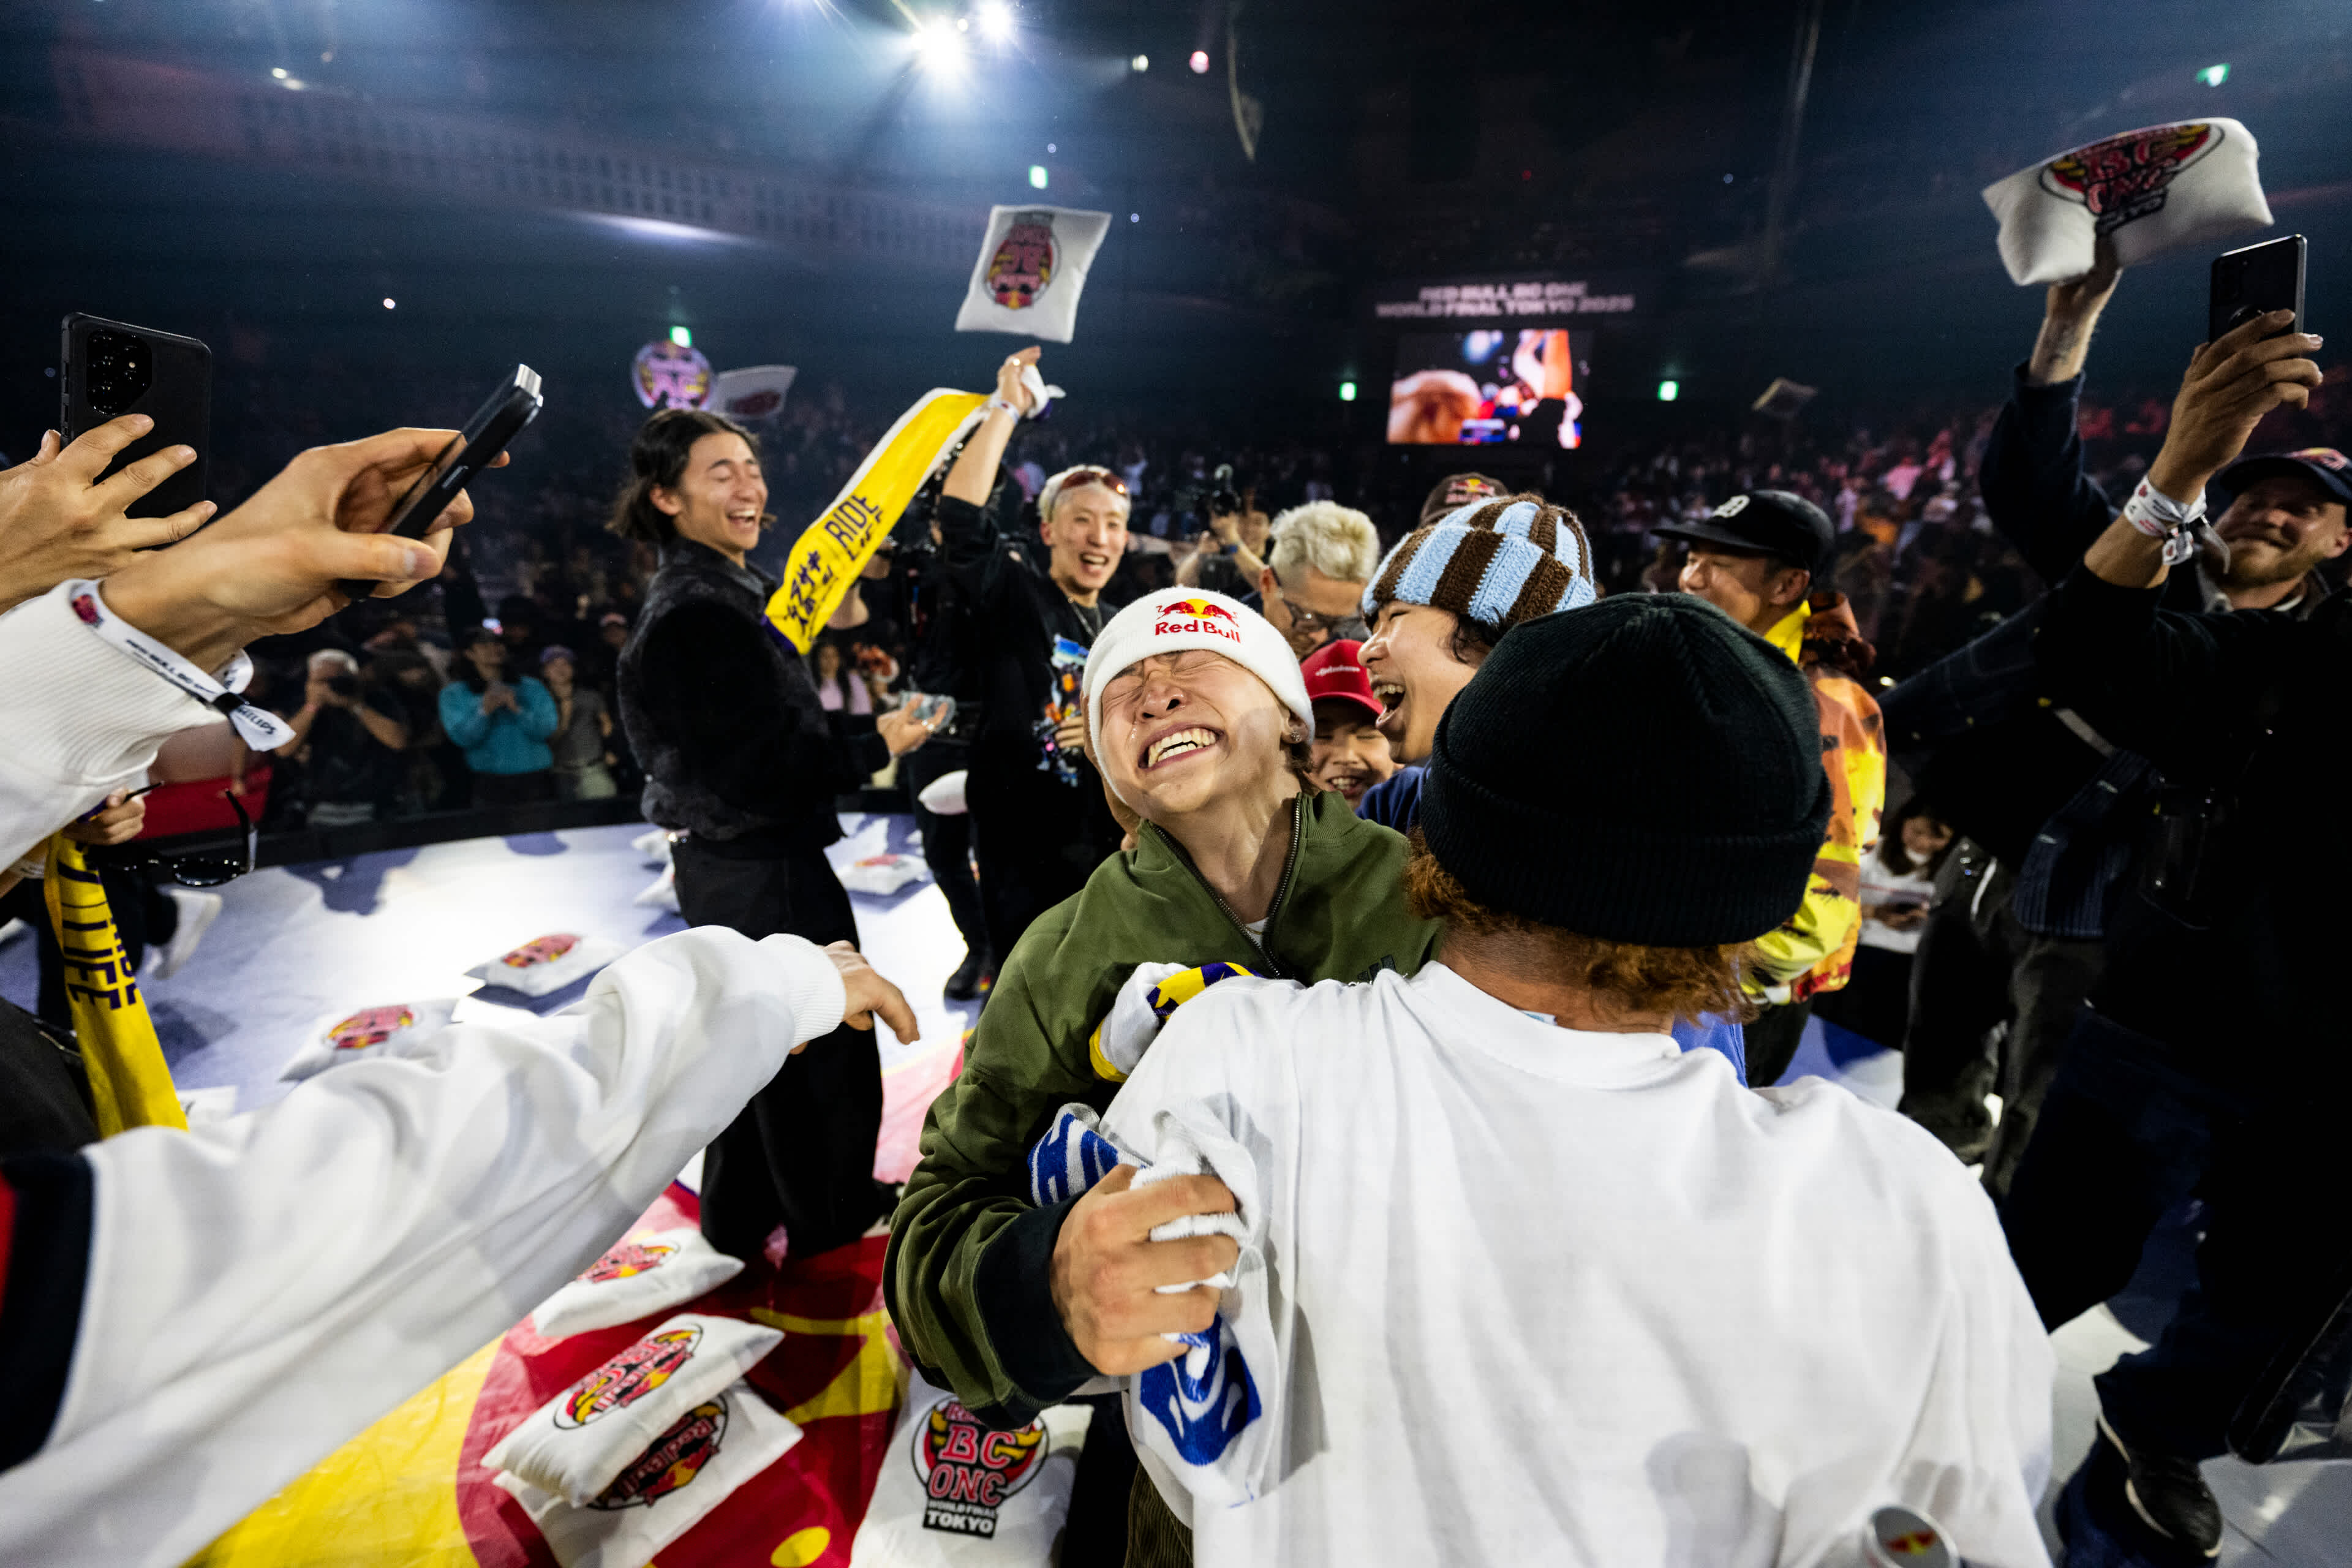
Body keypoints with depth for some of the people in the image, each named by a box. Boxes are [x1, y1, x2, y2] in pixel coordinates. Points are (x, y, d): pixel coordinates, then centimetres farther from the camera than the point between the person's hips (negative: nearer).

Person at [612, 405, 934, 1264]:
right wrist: (876, 746, -17)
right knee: (826, 1039, 7)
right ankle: (834, 1216, 29)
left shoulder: (724, 591, 11)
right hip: (760, 867, -10)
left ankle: (739, 1220, 42)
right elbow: (759, 768, -26)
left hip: (729, 863, 10)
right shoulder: (696, 613, -22)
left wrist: (866, 725, 2)